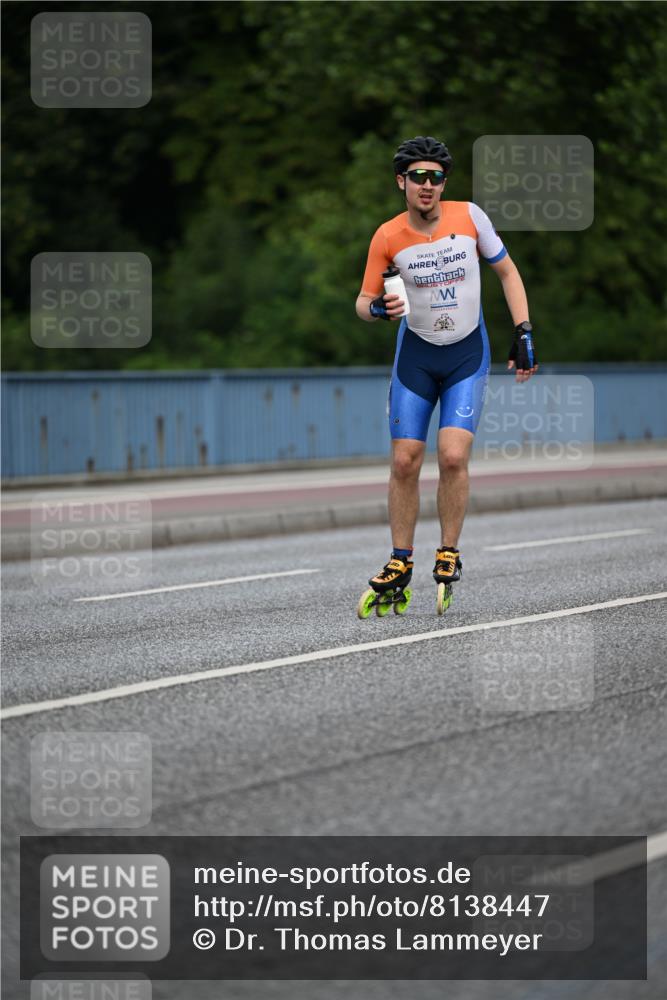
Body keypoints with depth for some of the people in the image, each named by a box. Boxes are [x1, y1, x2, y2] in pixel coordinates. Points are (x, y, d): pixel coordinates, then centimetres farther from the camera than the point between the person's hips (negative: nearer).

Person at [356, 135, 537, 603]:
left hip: (468, 354, -1)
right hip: (416, 354, 1)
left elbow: (508, 271, 2)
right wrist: (377, 308, -25)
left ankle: (449, 552, 3)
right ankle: (401, 561, 11)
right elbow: (364, 301, -1)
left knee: (453, 456, -15)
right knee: (405, 462, -3)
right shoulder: (387, 237, -10)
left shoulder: (469, 216, -10)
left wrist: (524, 333, -4)